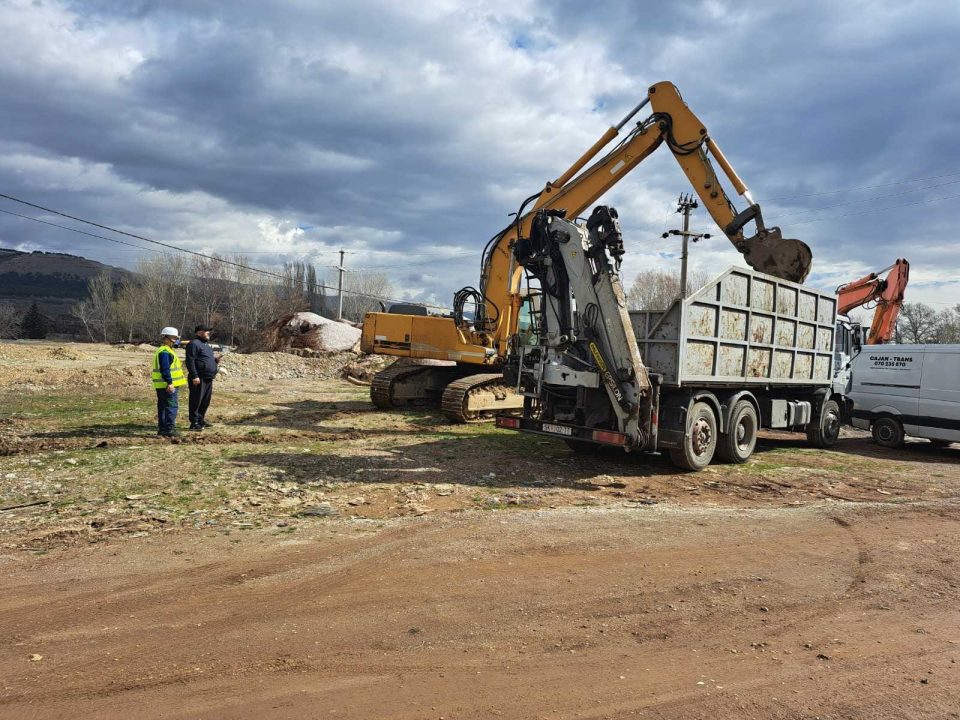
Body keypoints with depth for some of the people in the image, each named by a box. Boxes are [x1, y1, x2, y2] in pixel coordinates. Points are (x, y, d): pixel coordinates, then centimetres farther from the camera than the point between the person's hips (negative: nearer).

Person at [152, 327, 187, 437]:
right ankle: (169, 429, -11)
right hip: (168, 386, -11)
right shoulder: (165, 352, -15)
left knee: (163, 407, 15)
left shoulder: (166, 350, 19)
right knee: (172, 406, -10)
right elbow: (165, 369, -23)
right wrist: (170, 383, -26)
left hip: (164, 386, 11)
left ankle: (162, 428, 22)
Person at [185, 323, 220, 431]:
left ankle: (201, 420, 23)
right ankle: (194, 423, -2)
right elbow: (190, 361, -17)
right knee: (196, 401, -5)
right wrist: (194, 376, -23)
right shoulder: (194, 344, -10)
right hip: (199, 379, -10)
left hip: (208, 379, 10)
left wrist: (215, 359, 9)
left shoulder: (206, 344, 21)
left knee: (206, 401, 14)